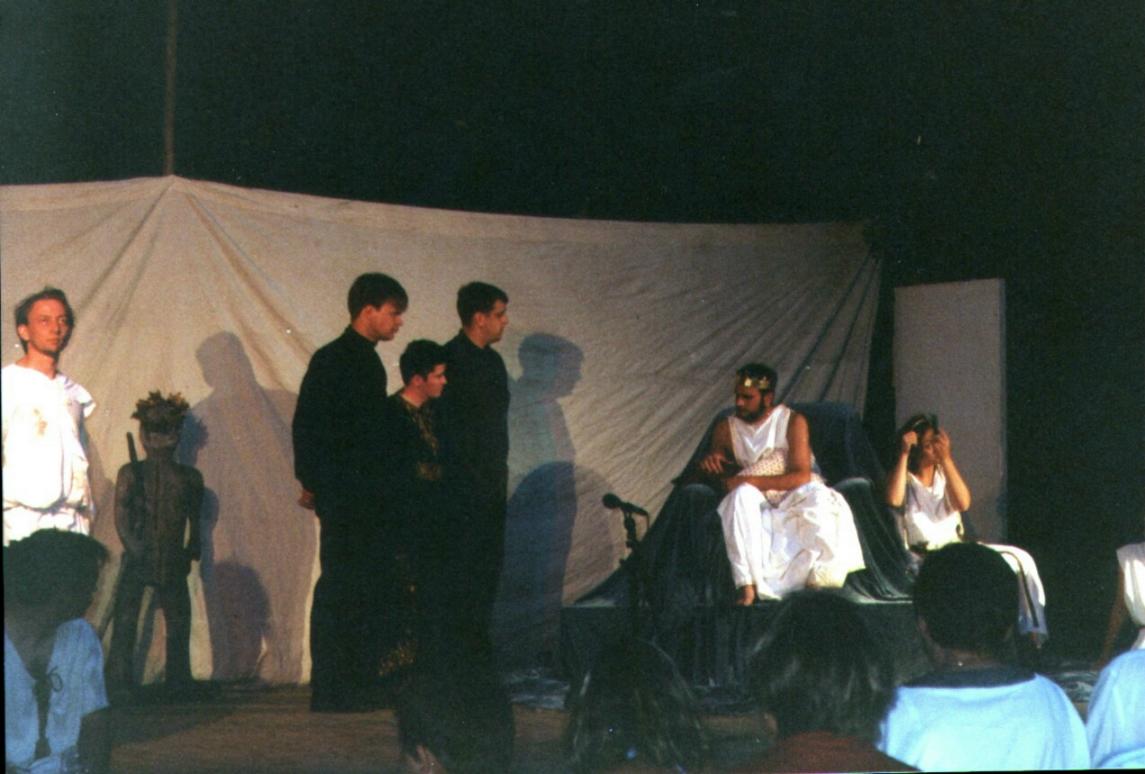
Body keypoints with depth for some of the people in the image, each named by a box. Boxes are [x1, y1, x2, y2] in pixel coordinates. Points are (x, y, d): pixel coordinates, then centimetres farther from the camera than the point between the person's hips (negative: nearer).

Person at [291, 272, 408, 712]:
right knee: (339, 590, -6)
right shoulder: (332, 360, -9)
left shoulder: (368, 362, 17)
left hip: (369, 499, 9)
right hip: (342, 498, -9)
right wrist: (311, 483, -14)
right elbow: (307, 425, -12)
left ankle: (362, 687, 14)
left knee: (376, 590, 8)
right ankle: (329, 691, -1)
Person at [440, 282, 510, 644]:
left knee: (490, 559, 11)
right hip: (465, 485, -8)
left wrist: (501, 473, 17)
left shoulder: (492, 360, 14)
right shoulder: (452, 359, -13)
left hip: (492, 483, 8)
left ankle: (479, 634, 20)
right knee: (467, 563, -7)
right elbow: (442, 425, -16)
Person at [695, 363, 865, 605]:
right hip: (756, 504, 2)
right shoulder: (726, 429, 9)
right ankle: (746, 583, -45)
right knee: (741, 495, -34)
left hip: (793, 499, -2)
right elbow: (720, 478, 14)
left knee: (818, 494, -35)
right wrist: (709, 463, -12)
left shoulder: (793, 421, -2)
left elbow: (801, 476, -12)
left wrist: (749, 481, -19)